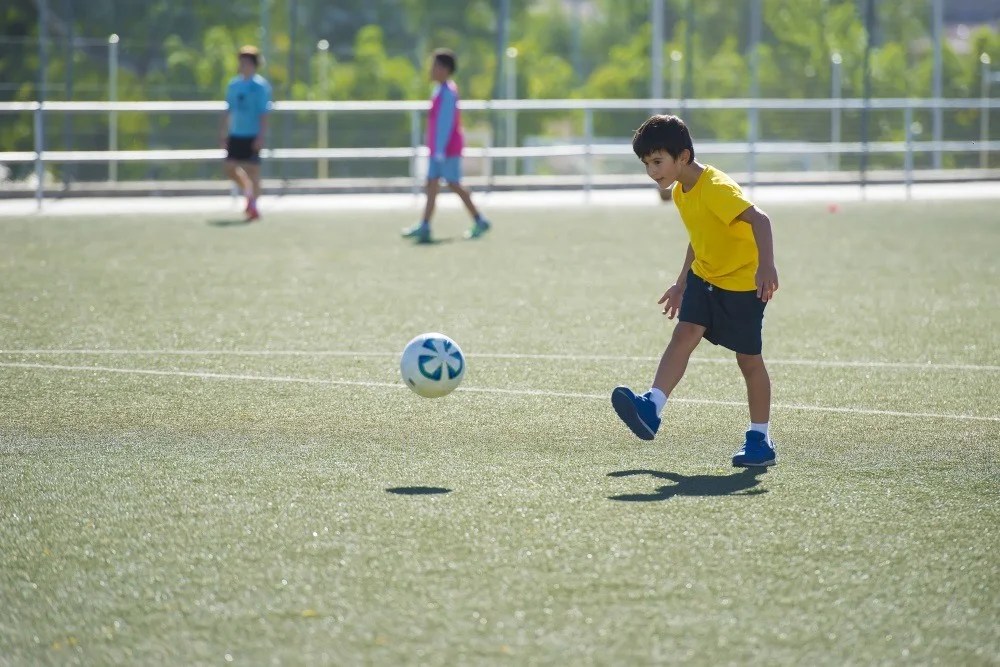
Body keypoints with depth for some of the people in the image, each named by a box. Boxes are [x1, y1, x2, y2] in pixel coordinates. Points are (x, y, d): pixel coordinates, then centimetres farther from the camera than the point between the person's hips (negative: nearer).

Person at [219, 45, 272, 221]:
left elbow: (264, 114, -11)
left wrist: (261, 136, -18)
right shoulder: (233, 84, 10)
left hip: (253, 136, -6)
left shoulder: (260, 86, -8)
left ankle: (253, 205, 4)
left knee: (252, 169, -4)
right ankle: (248, 189, 29)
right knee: (230, 168, 5)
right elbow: (228, 111, 16)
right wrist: (223, 132, 13)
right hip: (235, 134, 6)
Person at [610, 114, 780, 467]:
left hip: (743, 282, -7)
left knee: (749, 360, 2)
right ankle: (652, 407, -26)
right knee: (684, 335, -13)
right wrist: (682, 283, 25)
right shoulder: (681, 192, 4)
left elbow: (758, 219, -38)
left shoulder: (716, 188, -26)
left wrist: (766, 266, -50)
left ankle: (760, 439, 13)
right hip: (704, 276, 7)